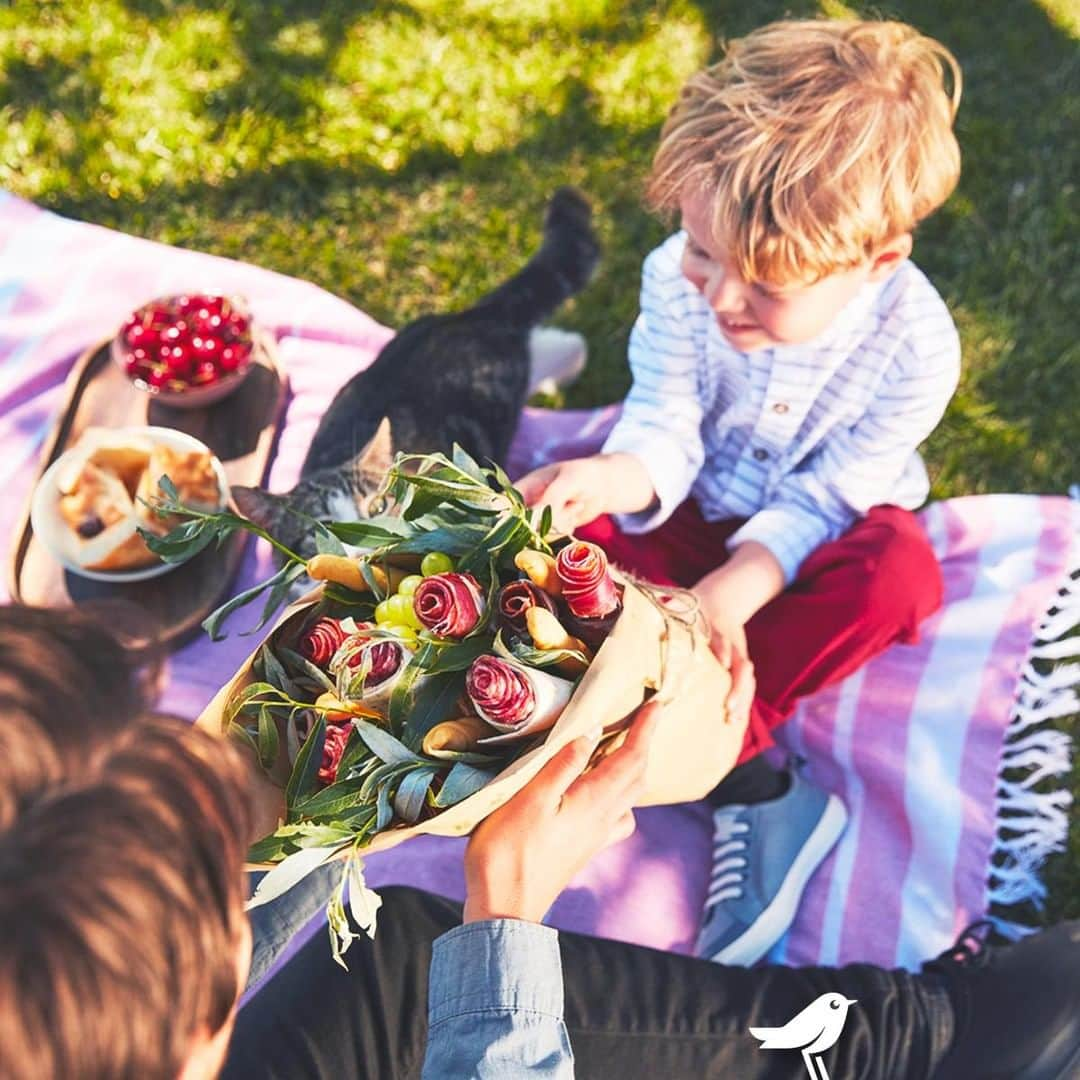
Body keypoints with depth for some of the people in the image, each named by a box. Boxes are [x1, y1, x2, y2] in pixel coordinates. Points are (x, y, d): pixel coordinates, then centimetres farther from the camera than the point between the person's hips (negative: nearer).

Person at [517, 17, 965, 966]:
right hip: (695, 519, 2)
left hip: (810, 537, -1)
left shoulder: (913, 343, -24)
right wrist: (618, 475, -44)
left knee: (898, 568, -35)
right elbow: (665, 430, -20)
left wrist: (741, 582, -37)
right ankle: (752, 790, -28)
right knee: (573, 524, -26)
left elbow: (828, 494, -21)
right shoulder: (679, 280, -21)